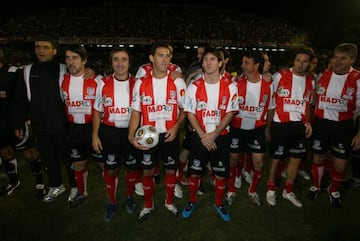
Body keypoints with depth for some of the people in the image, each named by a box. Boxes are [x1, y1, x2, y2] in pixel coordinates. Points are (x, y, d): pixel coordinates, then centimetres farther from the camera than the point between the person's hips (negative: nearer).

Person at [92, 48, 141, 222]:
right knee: (110, 169, 10)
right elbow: (97, 112, 5)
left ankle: (130, 197, 39)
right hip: (109, 131, 1)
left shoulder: (137, 83, -5)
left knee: (132, 167, 13)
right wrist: (95, 135, 1)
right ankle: (112, 202, 32)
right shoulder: (103, 83, -2)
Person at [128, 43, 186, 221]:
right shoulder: (141, 83, -2)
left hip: (170, 135, 0)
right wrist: (131, 136, -13)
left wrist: (176, 127, -13)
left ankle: (169, 202, 37)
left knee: (171, 169, 12)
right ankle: (148, 205, 35)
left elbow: (184, 109, 3)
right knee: (147, 171, 12)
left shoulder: (177, 82, -4)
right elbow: (136, 112, -1)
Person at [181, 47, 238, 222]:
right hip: (200, 137, 0)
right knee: (194, 172, 8)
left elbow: (230, 113, -6)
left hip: (221, 137, 0)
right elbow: (190, 114, -3)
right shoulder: (194, 87, -2)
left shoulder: (230, 86, -3)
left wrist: (213, 135, -14)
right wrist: (203, 136, -12)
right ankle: (192, 202, 32)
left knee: (221, 173, 9)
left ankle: (219, 204, 32)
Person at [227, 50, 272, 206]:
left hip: (257, 129, 1)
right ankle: (231, 190, 30)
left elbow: (269, 108, 8)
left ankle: (252, 191, 28)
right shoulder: (236, 82, -10)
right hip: (236, 128, -1)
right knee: (232, 160, 8)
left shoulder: (268, 85, -4)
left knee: (259, 162, 2)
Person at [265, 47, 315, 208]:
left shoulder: (310, 81, 8)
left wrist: (308, 122, 6)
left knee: (296, 158, 12)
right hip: (280, 124, -5)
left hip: (300, 125, 5)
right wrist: (268, 127, -7)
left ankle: (288, 191, 31)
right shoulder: (280, 76, -8)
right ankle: (271, 189, 26)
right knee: (276, 158, 6)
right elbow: (271, 103, -6)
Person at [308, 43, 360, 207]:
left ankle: (333, 190, 34)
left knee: (340, 164, 6)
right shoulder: (323, 75, 2)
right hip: (321, 123, 2)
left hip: (343, 126, -2)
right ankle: (315, 186, 38)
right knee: (318, 158, 13)